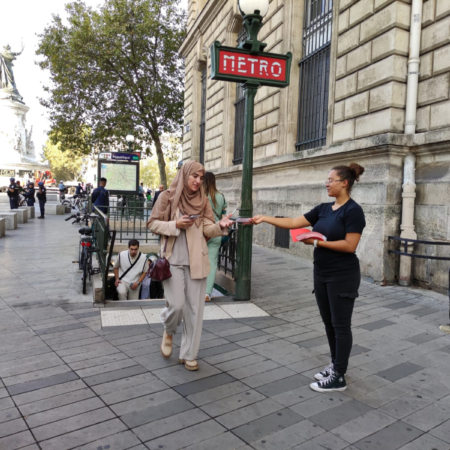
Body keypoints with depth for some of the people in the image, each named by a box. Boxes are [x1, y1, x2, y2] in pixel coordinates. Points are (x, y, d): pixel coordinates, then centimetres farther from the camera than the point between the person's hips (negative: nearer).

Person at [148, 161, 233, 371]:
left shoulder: (202, 200, 6)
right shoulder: (167, 196, -2)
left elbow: (207, 229, 3)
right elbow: (153, 224, 0)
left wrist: (221, 226, -19)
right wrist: (176, 225, -15)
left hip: (196, 261, 3)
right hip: (173, 259, -3)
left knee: (195, 309, 4)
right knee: (176, 304, -9)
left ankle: (188, 354, 19)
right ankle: (168, 331, 27)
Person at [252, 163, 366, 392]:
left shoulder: (353, 210, -13)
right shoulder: (323, 209, 9)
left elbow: (350, 245, -19)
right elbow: (294, 222, 7)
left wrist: (318, 242, -18)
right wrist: (265, 218, 0)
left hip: (342, 277, -8)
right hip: (321, 274, 8)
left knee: (340, 325, 1)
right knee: (329, 323, 15)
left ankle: (339, 377, 11)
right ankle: (335, 365, 31)